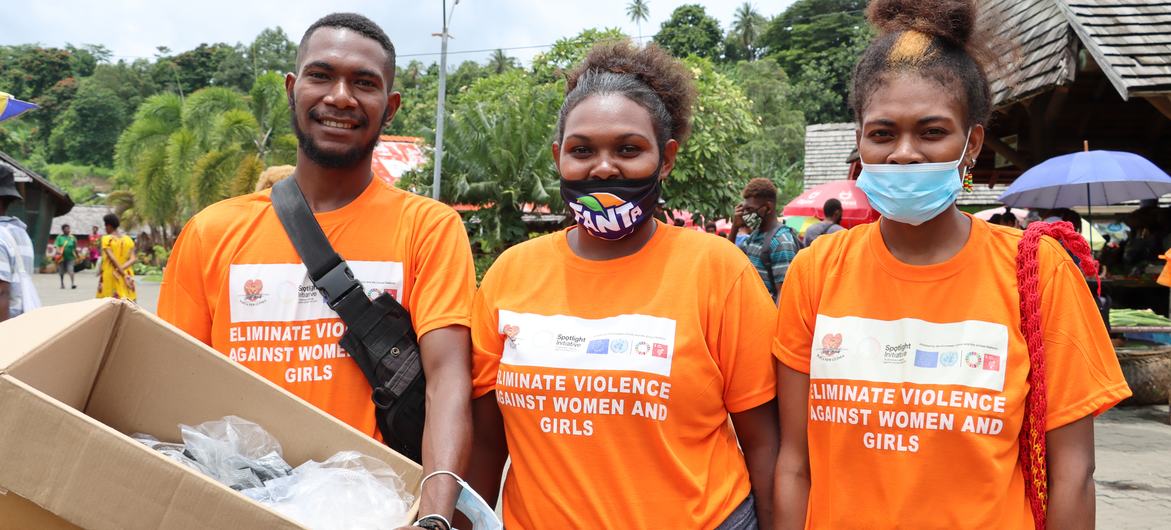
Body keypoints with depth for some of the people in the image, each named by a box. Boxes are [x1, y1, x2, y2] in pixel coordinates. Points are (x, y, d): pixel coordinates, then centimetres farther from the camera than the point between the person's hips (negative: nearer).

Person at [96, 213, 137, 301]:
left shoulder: (106, 239, -5)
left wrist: (124, 275, -15)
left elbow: (112, 258, -14)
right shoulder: (128, 239, 9)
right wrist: (122, 268, -13)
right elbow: (133, 259, -2)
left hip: (110, 275, -4)